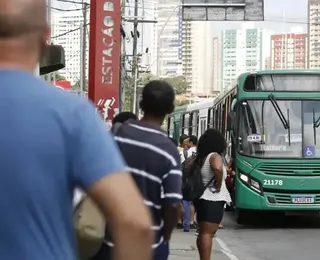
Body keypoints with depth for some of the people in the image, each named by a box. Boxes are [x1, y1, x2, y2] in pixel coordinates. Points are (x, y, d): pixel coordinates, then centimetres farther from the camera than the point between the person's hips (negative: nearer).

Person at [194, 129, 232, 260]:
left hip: (202, 198, 8)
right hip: (213, 200, -8)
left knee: (203, 232, 16)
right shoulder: (214, 156, -12)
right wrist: (218, 185, -19)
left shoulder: (199, 157, 11)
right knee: (208, 233, -11)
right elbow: (218, 169, -32)